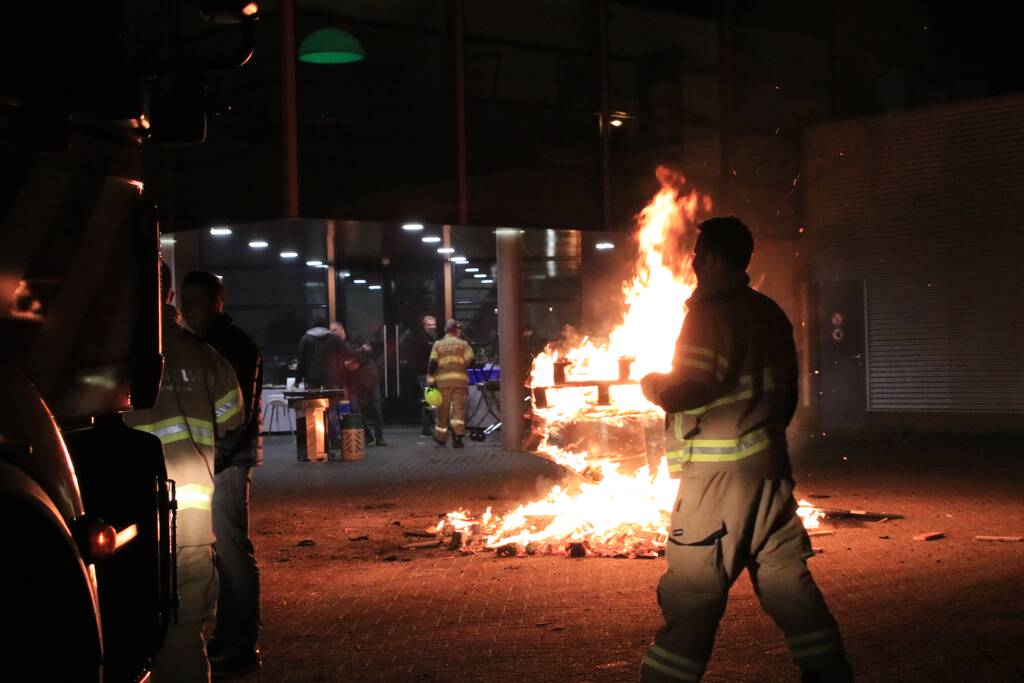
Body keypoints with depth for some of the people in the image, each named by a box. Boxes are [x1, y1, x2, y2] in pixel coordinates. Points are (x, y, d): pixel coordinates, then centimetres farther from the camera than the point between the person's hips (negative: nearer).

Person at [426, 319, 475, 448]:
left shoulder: (438, 344, 7)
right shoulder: (463, 344, 4)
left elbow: (432, 364, 1)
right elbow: (470, 362, 0)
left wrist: (430, 381, 2)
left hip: (443, 380, 1)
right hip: (460, 380, -1)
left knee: (443, 409, 12)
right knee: (458, 408, -1)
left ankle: (440, 437, 24)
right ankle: (457, 436, -15)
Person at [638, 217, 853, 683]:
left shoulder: (710, 313, -11)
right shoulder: (771, 313, 14)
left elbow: (686, 390, -19)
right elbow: (788, 393, 20)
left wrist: (650, 383, 1)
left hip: (720, 475, -8)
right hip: (770, 468, 8)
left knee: (692, 597, -5)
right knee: (787, 581, 12)